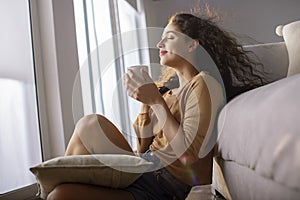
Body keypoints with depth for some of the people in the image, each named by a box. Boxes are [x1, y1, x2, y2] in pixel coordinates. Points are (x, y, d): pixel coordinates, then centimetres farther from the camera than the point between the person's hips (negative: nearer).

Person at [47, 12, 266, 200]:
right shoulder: (168, 87, 15)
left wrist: (156, 101, -15)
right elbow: (143, 149, 14)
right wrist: (145, 101, 3)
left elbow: (189, 153, -18)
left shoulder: (205, 84, -7)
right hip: (145, 173, 7)